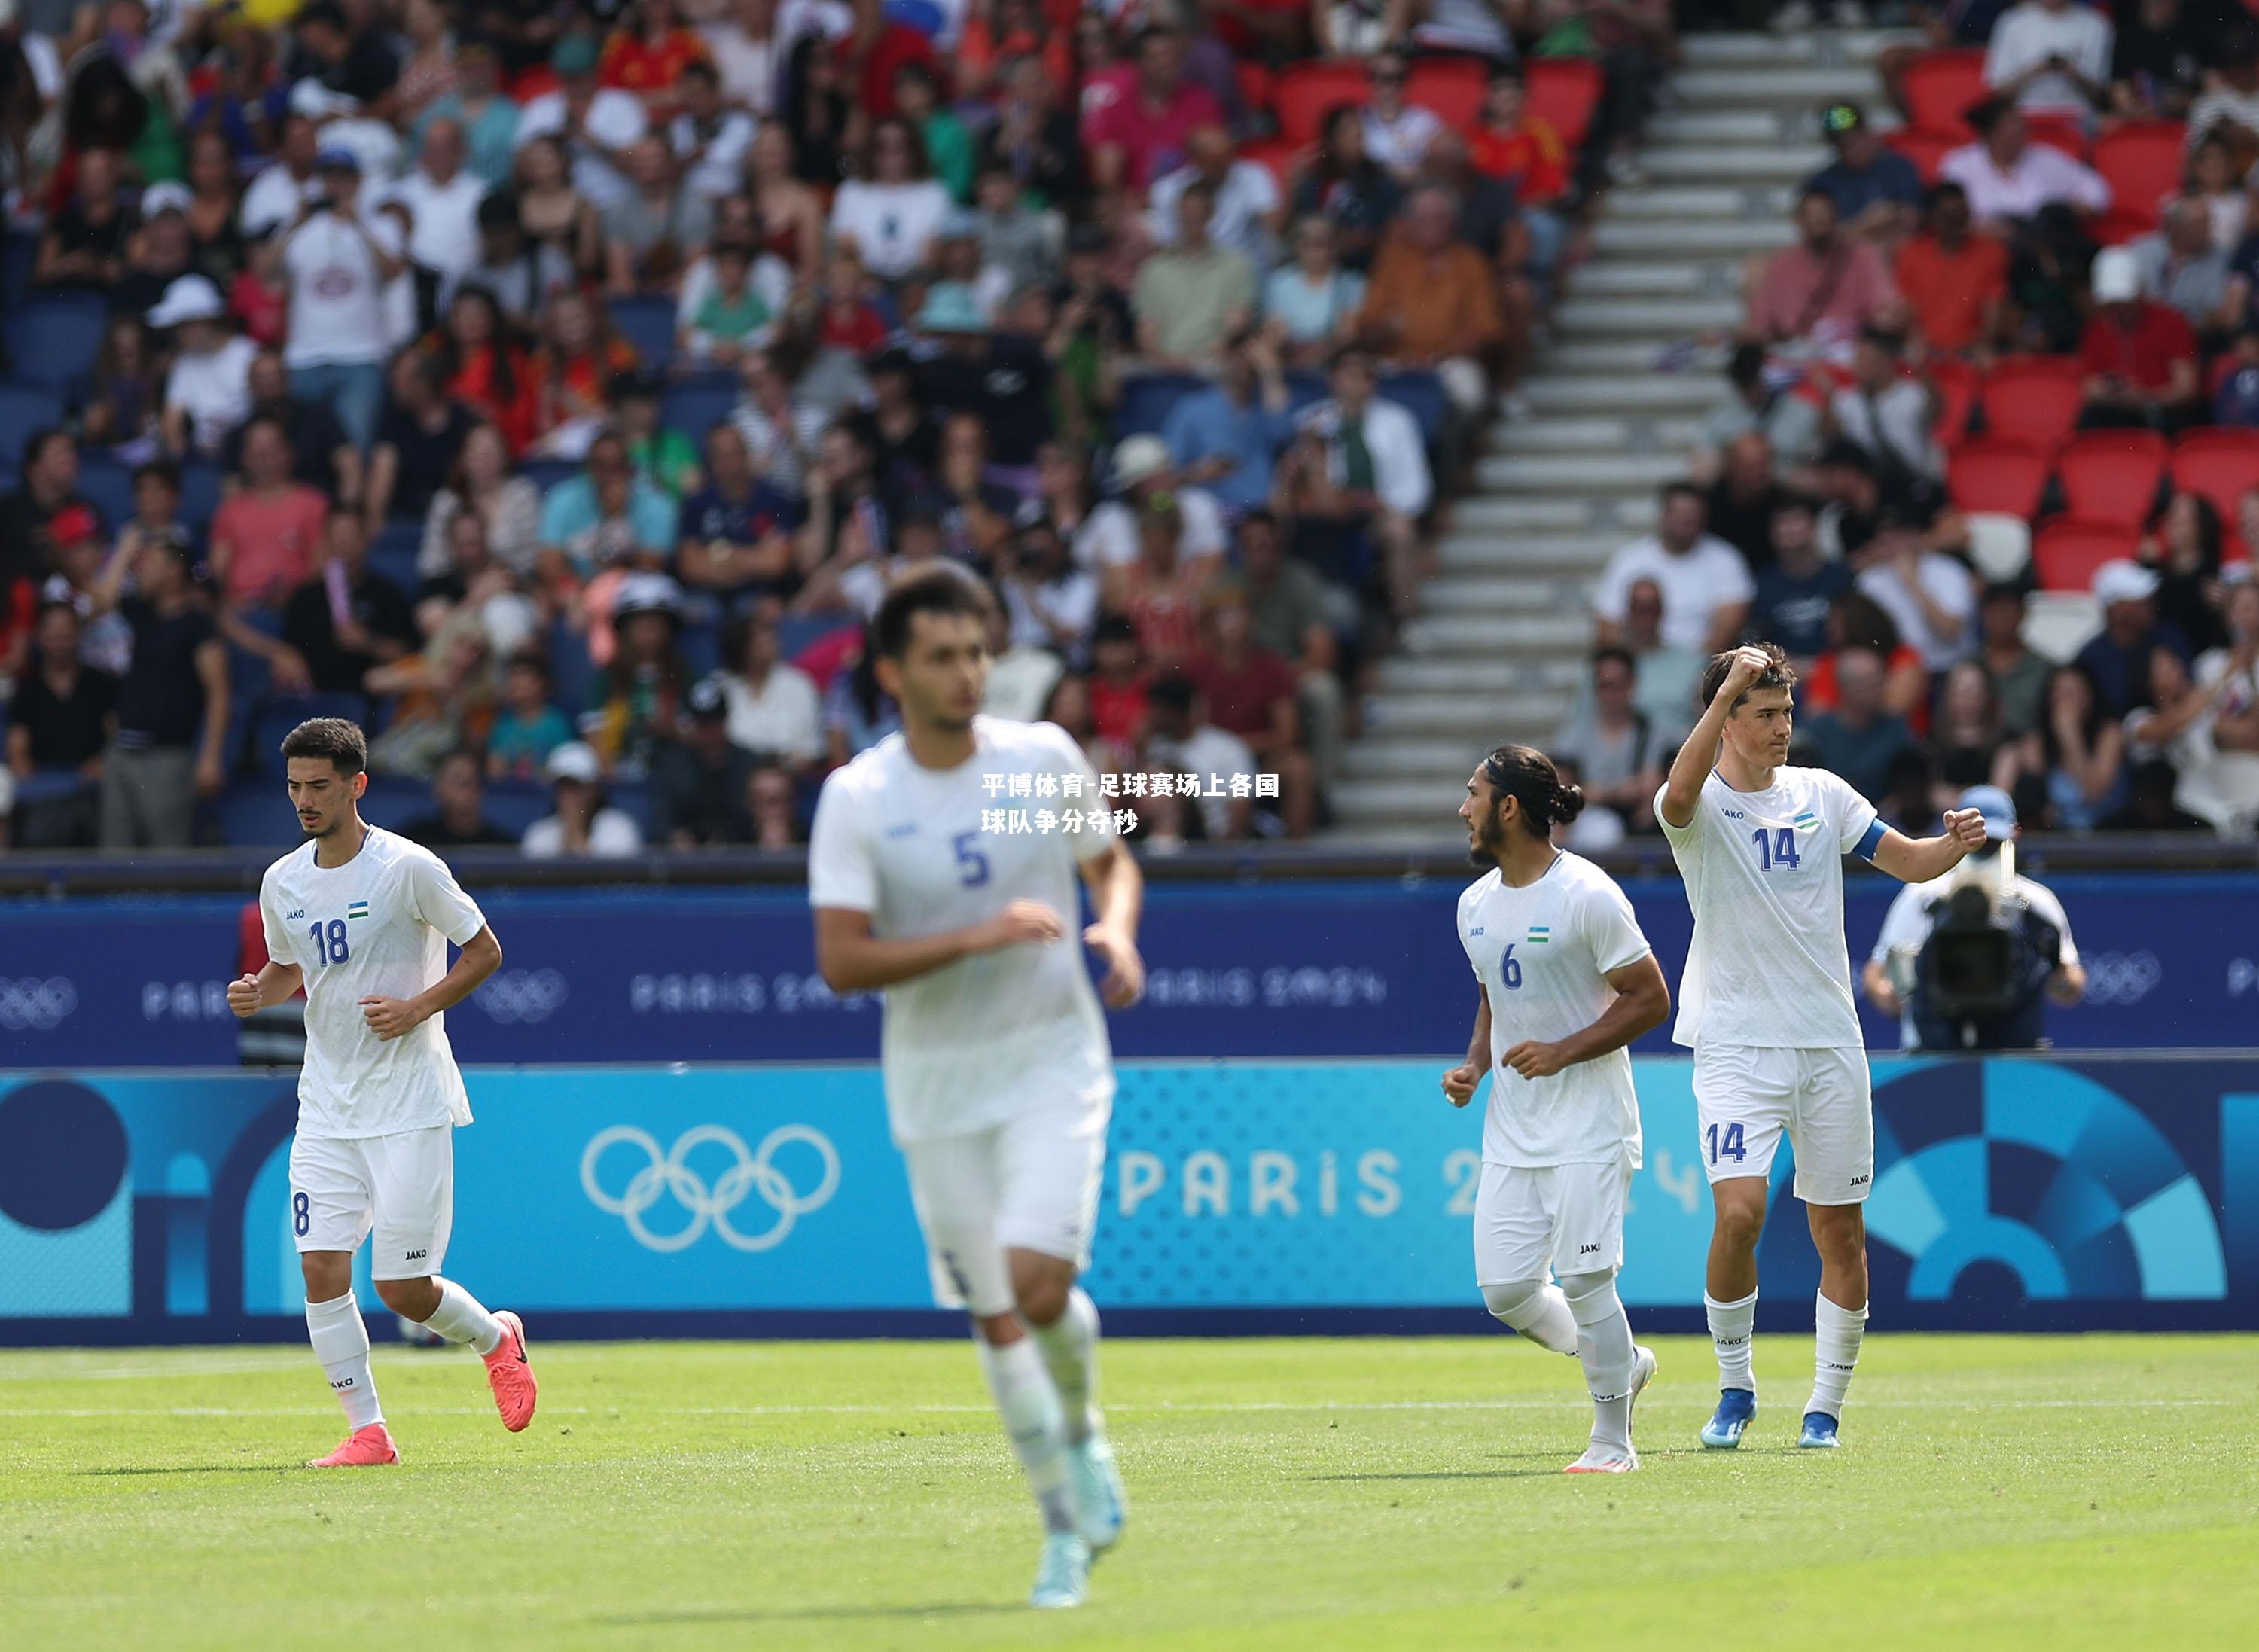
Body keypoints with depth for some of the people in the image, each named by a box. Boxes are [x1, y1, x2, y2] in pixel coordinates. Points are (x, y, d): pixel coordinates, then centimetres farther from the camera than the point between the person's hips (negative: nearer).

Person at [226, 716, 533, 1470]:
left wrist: (417, 1008, -16)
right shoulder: (282, 882, 5)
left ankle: (497, 1338, 24)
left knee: (403, 1289, -6)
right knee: (322, 1271, -8)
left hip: (409, 1103, -5)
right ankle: (367, 1431, 2)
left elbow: (484, 951, -3)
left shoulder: (409, 868, -10)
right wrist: (260, 991, -1)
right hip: (326, 1106, 5)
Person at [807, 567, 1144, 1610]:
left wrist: (1116, 931, -8)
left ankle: (1081, 1432, 12)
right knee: (994, 1316, 4)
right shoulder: (856, 800, -9)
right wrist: (977, 938, -25)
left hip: (1053, 1057, 0)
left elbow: (1113, 863, 14)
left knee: (1039, 1279, -18)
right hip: (935, 1082, 0)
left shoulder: (1043, 756, -3)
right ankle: (1067, 1529, 17)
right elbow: (842, 963, -16)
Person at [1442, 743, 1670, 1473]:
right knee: (1505, 1288, 0)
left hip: (1588, 1124, -7)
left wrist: (1563, 1052, -18)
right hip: (1511, 1131, 7)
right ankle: (1622, 1363, 24)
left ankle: (1613, 1439, 2)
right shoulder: (1476, 904, 11)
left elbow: (1650, 999, -10)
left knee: (1584, 1279, -12)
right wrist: (1474, 1066, 6)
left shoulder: (1587, 895, -12)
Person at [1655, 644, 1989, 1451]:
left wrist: (1955, 842, -11)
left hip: (1829, 1044, 4)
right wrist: (1729, 689, -38)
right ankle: (1735, 1387, -1)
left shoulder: (1820, 794, 8)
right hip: (1735, 1044, -4)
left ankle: (1826, 1407, 16)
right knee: (1739, 1211, -20)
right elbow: (1679, 794, -29)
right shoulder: (1702, 805, -5)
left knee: (1841, 1232, 4)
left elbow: (1909, 861, 12)